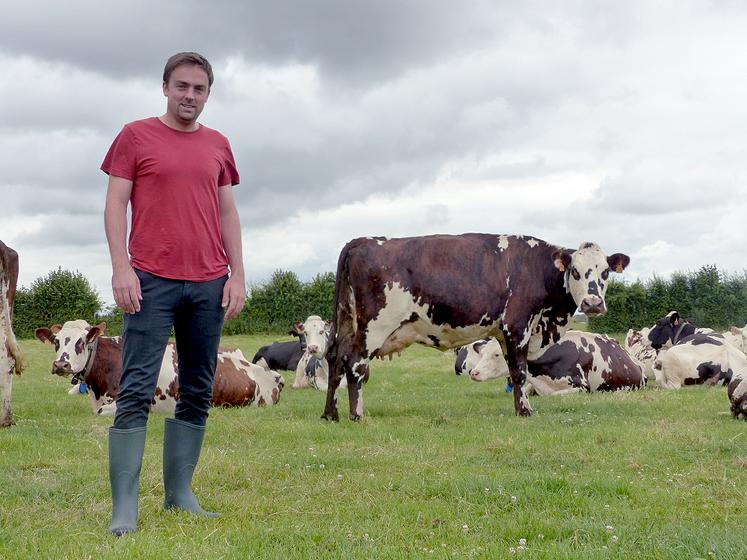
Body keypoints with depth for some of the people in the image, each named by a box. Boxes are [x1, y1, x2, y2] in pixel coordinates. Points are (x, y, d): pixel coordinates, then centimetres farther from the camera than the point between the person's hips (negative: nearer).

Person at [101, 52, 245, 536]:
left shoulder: (218, 146, 15)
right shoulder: (136, 136, 5)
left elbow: (228, 213, 15)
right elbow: (116, 205, 1)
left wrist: (237, 274, 6)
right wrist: (121, 268, -10)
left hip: (209, 285, 4)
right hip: (152, 280, -4)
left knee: (198, 394, 5)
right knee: (136, 392, -8)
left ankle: (180, 493, 11)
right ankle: (124, 506, -8)